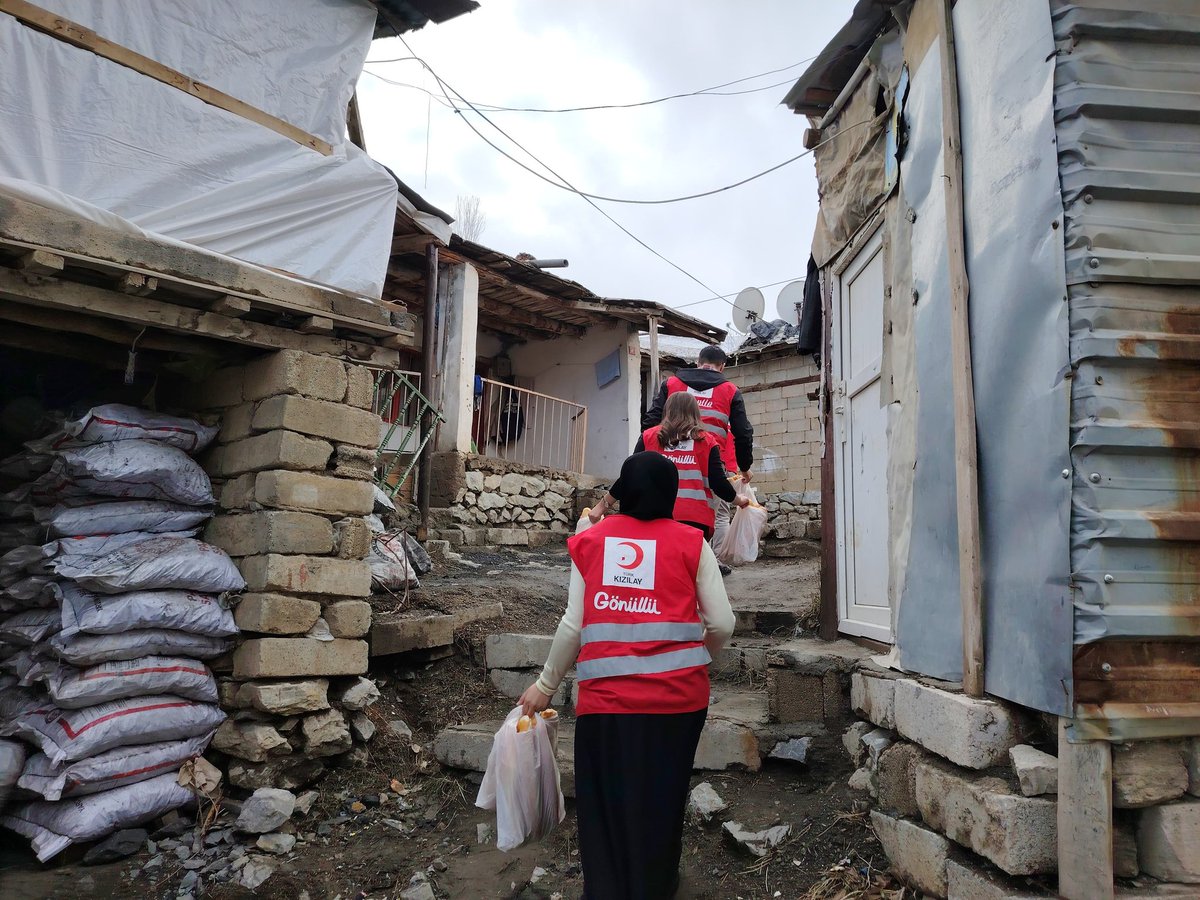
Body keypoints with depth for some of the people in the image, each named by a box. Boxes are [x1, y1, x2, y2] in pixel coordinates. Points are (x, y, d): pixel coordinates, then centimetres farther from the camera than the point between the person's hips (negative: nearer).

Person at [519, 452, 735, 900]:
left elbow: (574, 625, 3)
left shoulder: (590, 540, 5)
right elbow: (722, 623, 0)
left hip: (606, 696, 0)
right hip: (677, 692, 0)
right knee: (659, 803, 17)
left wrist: (546, 684, 15)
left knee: (606, 806, 13)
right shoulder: (690, 542, 2)